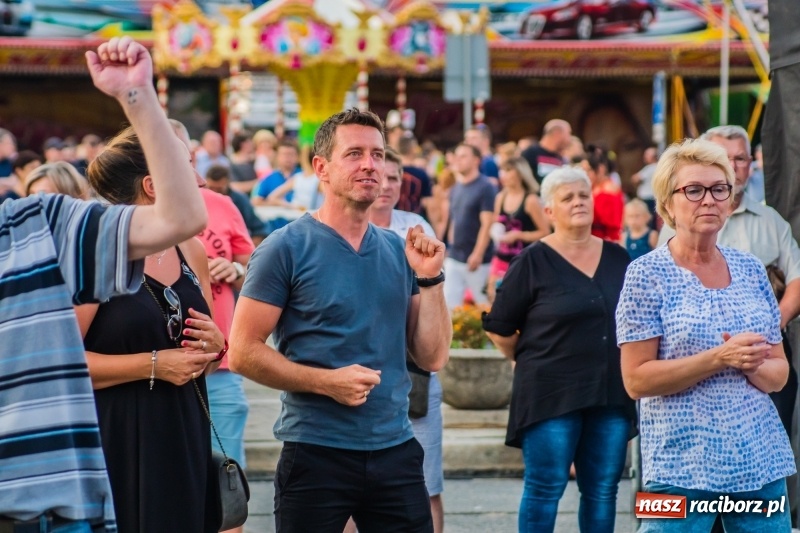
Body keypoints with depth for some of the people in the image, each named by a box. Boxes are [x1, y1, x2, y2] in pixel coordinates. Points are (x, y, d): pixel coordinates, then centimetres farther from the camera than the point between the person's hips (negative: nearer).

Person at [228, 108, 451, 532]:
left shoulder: (399, 252, 10)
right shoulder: (286, 249, -5)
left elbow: (432, 357, 9)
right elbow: (243, 353, -9)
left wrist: (429, 278, -2)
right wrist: (325, 381, -17)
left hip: (396, 451, 4)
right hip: (316, 453, -4)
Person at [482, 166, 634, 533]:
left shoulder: (617, 258, 10)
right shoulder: (533, 261, -4)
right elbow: (499, 328, -1)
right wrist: (532, 361, 5)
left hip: (611, 394, 4)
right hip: (552, 393, -4)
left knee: (603, 490, 7)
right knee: (545, 488, -1)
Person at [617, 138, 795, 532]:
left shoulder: (750, 270, 9)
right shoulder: (647, 274, -4)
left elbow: (779, 372, 13)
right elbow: (636, 380, -9)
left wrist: (752, 365, -10)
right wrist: (720, 358, -17)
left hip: (762, 461, 5)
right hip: (682, 465, -5)